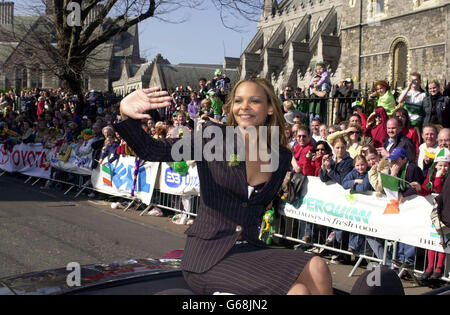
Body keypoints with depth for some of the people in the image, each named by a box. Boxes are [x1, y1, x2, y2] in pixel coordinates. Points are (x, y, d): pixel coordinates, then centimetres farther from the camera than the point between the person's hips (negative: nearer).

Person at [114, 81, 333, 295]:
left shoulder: (282, 156, 9)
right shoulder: (213, 136, -3)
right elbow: (152, 150, -12)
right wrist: (125, 115, -29)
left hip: (249, 251, 5)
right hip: (208, 257, -5)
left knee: (316, 269, -23)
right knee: (297, 289, -23)